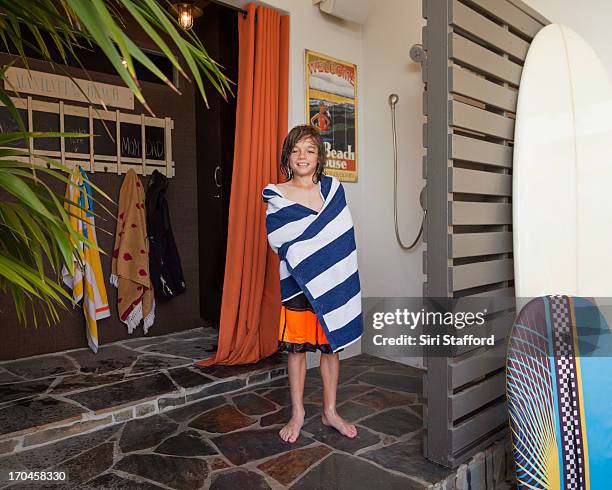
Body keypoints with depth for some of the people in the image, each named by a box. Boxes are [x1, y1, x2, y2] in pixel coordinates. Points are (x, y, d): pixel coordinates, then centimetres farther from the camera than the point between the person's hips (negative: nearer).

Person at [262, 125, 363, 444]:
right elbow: (278, 242, -11)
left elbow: (344, 235, 3)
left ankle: (330, 411, 28)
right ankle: (297, 414, 26)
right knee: (296, 348, 8)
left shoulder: (333, 188, 4)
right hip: (296, 281, -1)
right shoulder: (276, 196, -2)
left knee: (331, 345, 11)